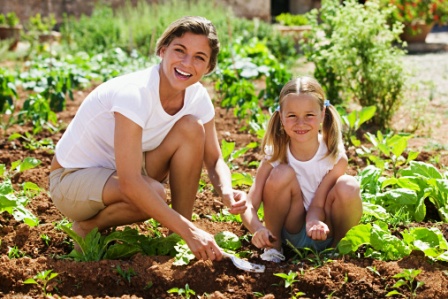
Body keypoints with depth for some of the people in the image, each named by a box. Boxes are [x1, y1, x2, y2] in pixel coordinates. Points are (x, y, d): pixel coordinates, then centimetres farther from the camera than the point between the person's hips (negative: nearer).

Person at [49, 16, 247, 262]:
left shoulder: (197, 97, -10)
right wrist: (189, 231, -38)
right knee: (154, 194, -34)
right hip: (72, 178, -7)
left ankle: (177, 240, -7)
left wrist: (226, 191, -25)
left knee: (191, 128, -14)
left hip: (120, 172, 7)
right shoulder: (134, 93, -31)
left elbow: (214, 160, -1)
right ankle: (87, 227, -3)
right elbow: (130, 183, -37)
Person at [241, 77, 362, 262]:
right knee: (282, 174, -27)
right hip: (292, 233, 0)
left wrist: (315, 223, -41)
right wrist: (257, 228, -43)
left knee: (348, 187, -29)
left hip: (324, 233, 0)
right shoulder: (275, 157, -16)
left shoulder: (335, 158, -17)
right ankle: (273, 246, -7)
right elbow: (249, 205, -22)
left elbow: (317, 204, -18)